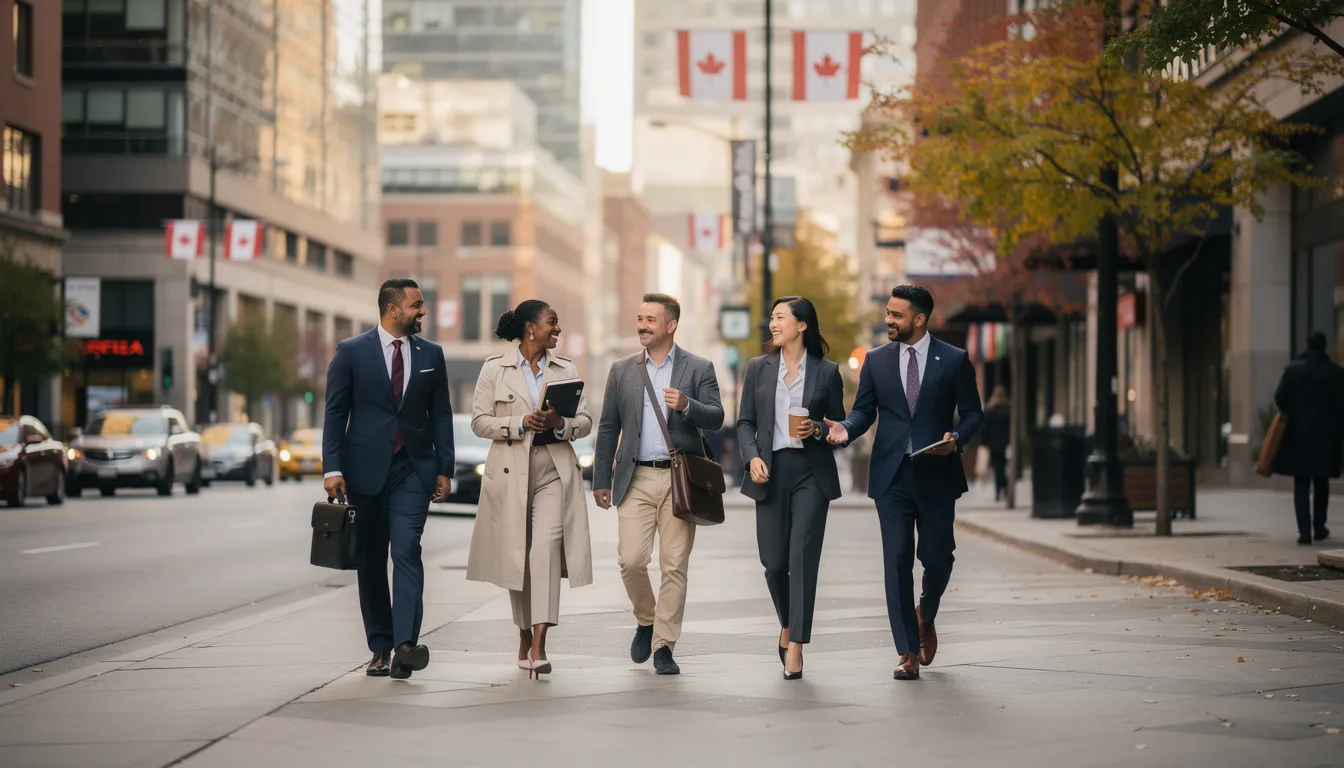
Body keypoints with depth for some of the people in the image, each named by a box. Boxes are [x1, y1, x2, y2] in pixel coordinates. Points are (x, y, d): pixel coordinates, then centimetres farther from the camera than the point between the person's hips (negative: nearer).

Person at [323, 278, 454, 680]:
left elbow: (441, 414, 11)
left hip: (413, 469, 1)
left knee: (407, 551, -14)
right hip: (366, 469, 0)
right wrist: (332, 468, -9)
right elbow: (335, 412, -1)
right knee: (371, 560, 5)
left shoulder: (431, 354, 9)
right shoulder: (352, 352, 1)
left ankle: (405, 645, -23)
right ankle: (380, 648, 13)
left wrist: (444, 469, 6)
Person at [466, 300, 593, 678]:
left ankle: (539, 647, -25)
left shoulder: (566, 370, 12)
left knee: (546, 546, -18)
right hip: (510, 472, 0)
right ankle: (525, 639, 24)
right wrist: (521, 423, -14)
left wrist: (561, 423, -12)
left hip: (555, 470, 0)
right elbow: (479, 421, 1)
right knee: (516, 556, 5)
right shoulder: (495, 369, 5)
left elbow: (585, 422, 9)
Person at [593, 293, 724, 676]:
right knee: (631, 559, -8)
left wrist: (686, 405, -25)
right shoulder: (622, 370, 11)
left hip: (680, 479, -1)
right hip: (636, 479, 2)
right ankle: (646, 620, 18)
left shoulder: (699, 369, 4)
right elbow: (608, 428, 13)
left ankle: (663, 646, 5)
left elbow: (716, 418, -5)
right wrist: (601, 479, 10)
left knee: (674, 566, -3)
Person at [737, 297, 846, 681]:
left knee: (802, 558, -10)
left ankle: (795, 649, -9)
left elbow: (839, 425, 9)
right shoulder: (758, 368, 9)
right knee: (774, 562, 3)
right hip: (771, 472, 2)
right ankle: (787, 626, 31)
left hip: (811, 472, -2)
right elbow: (745, 422, 8)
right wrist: (753, 457, -9)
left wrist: (817, 430, -11)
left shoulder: (826, 372, 4)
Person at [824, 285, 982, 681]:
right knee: (897, 561, -3)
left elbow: (972, 412, 4)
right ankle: (908, 652, 2)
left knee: (937, 557, 2)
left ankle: (925, 617, 36)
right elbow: (864, 410, 8)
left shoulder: (954, 361, 1)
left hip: (936, 474, -1)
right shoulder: (876, 360, 8)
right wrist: (846, 428, -13)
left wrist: (957, 437, -15)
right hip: (891, 474, 1)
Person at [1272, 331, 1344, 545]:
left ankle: (1304, 531, -9)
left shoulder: (1293, 369, -5)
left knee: (1301, 484, 1)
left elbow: (1280, 399, -6)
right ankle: (1319, 527, 23)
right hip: (1326, 434, 1)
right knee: (1321, 483, 16)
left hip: (1298, 433, -1)